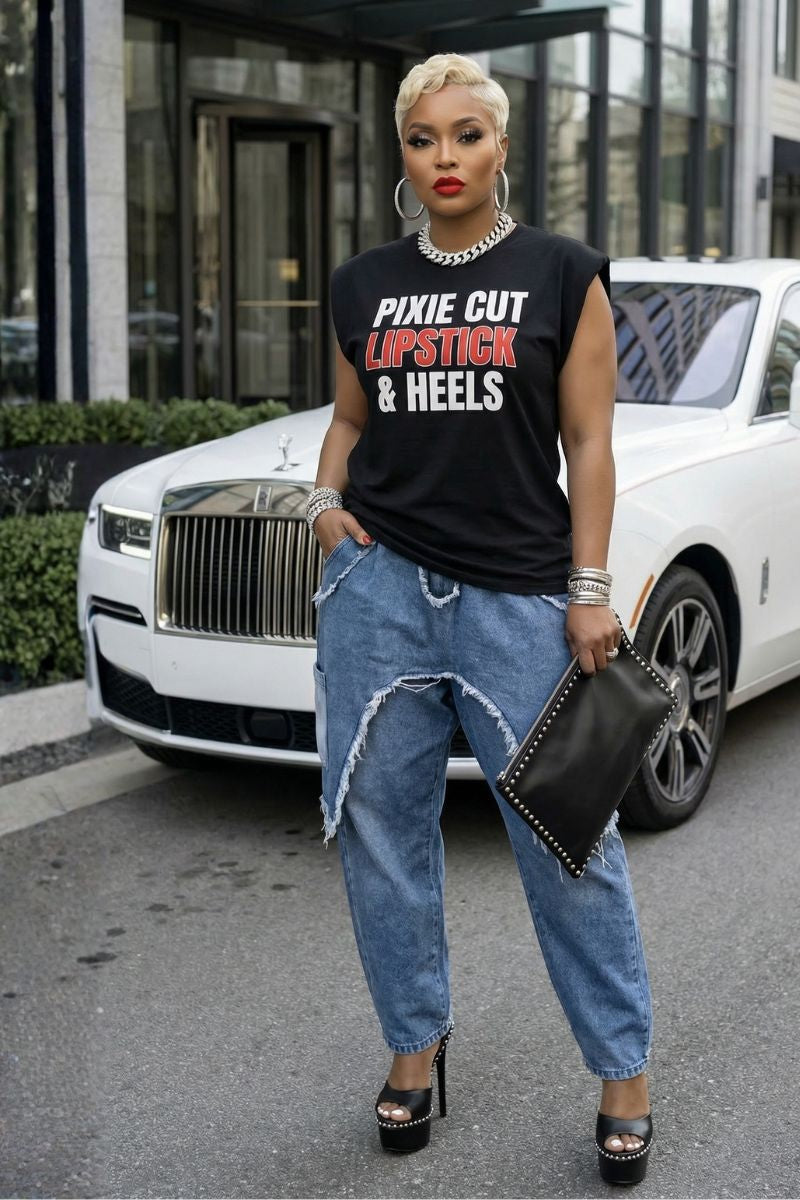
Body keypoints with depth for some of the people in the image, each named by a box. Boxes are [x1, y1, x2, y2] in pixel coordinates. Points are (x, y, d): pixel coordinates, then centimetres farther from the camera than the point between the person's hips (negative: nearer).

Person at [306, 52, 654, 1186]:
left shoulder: (563, 273, 1)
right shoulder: (364, 284, 10)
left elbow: (588, 442, -1)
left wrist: (590, 592, -6)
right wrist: (328, 501, 1)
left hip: (520, 593, -3)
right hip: (381, 583, 3)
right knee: (382, 825, 8)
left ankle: (624, 1068, 16)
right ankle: (417, 1040, 27)